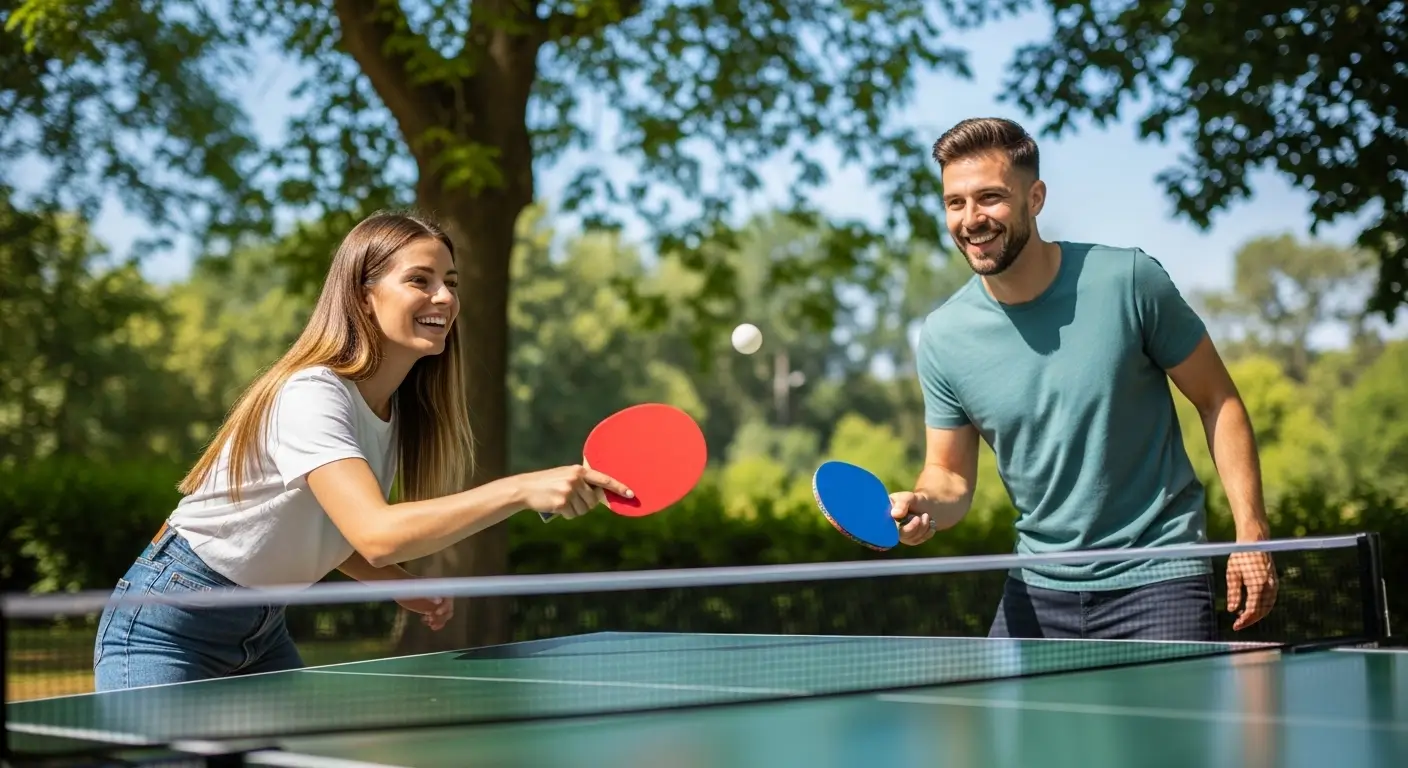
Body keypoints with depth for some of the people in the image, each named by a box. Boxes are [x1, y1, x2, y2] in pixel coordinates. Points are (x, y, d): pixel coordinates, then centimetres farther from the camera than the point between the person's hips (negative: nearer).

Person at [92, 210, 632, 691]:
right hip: (171, 630, -8)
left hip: (263, 632, 9)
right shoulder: (311, 396, -27)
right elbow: (378, 535, -42)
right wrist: (521, 489, -49)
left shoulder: (402, 411, 1)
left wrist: (401, 586, -5)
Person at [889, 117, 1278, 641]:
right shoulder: (943, 338, -5)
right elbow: (951, 475, 5)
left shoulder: (1128, 280, -12)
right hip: (1039, 589, 3)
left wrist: (1251, 532, -9)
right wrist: (923, 506, -18)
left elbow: (1217, 401, -3)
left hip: (1155, 578, -3)